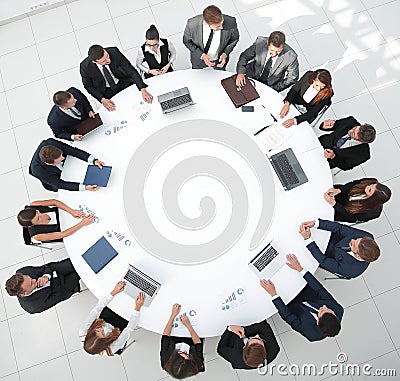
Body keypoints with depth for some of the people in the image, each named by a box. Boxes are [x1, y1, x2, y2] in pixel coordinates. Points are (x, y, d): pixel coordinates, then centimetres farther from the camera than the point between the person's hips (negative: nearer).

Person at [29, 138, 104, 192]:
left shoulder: (51, 143, -36)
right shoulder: (39, 171, -41)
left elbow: (74, 151, -26)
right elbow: (60, 184, -33)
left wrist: (94, 160, -38)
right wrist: (84, 187, -43)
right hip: (54, 181, -4)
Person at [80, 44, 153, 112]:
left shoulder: (114, 52, -26)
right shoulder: (85, 67, -25)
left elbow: (131, 70, -22)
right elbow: (88, 86, -8)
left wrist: (143, 90, -33)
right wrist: (103, 100, -24)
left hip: (124, 83, 0)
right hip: (106, 91, 0)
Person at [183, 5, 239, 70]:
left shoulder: (230, 22, -34)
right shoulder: (192, 24, -36)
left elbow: (234, 39, -12)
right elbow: (187, 41, -15)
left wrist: (225, 54, -27)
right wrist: (202, 55, -29)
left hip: (219, 59, 1)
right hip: (199, 58, 0)